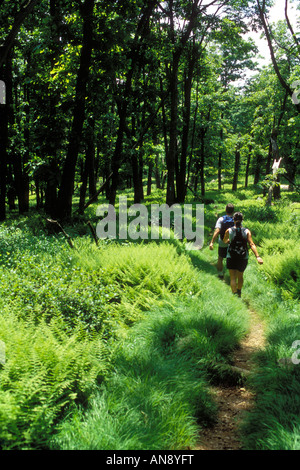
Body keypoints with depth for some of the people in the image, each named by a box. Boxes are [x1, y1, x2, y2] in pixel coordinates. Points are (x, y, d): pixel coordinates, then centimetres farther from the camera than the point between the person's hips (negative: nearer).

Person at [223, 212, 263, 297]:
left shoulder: (229, 231, -8)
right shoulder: (247, 231, -7)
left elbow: (224, 241, 10)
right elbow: (252, 244, -18)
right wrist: (258, 257, -23)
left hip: (231, 258, -2)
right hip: (243, 258, 2)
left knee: (233, 278, 1)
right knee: (240, 276, 24)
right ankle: (239, 292, 43)